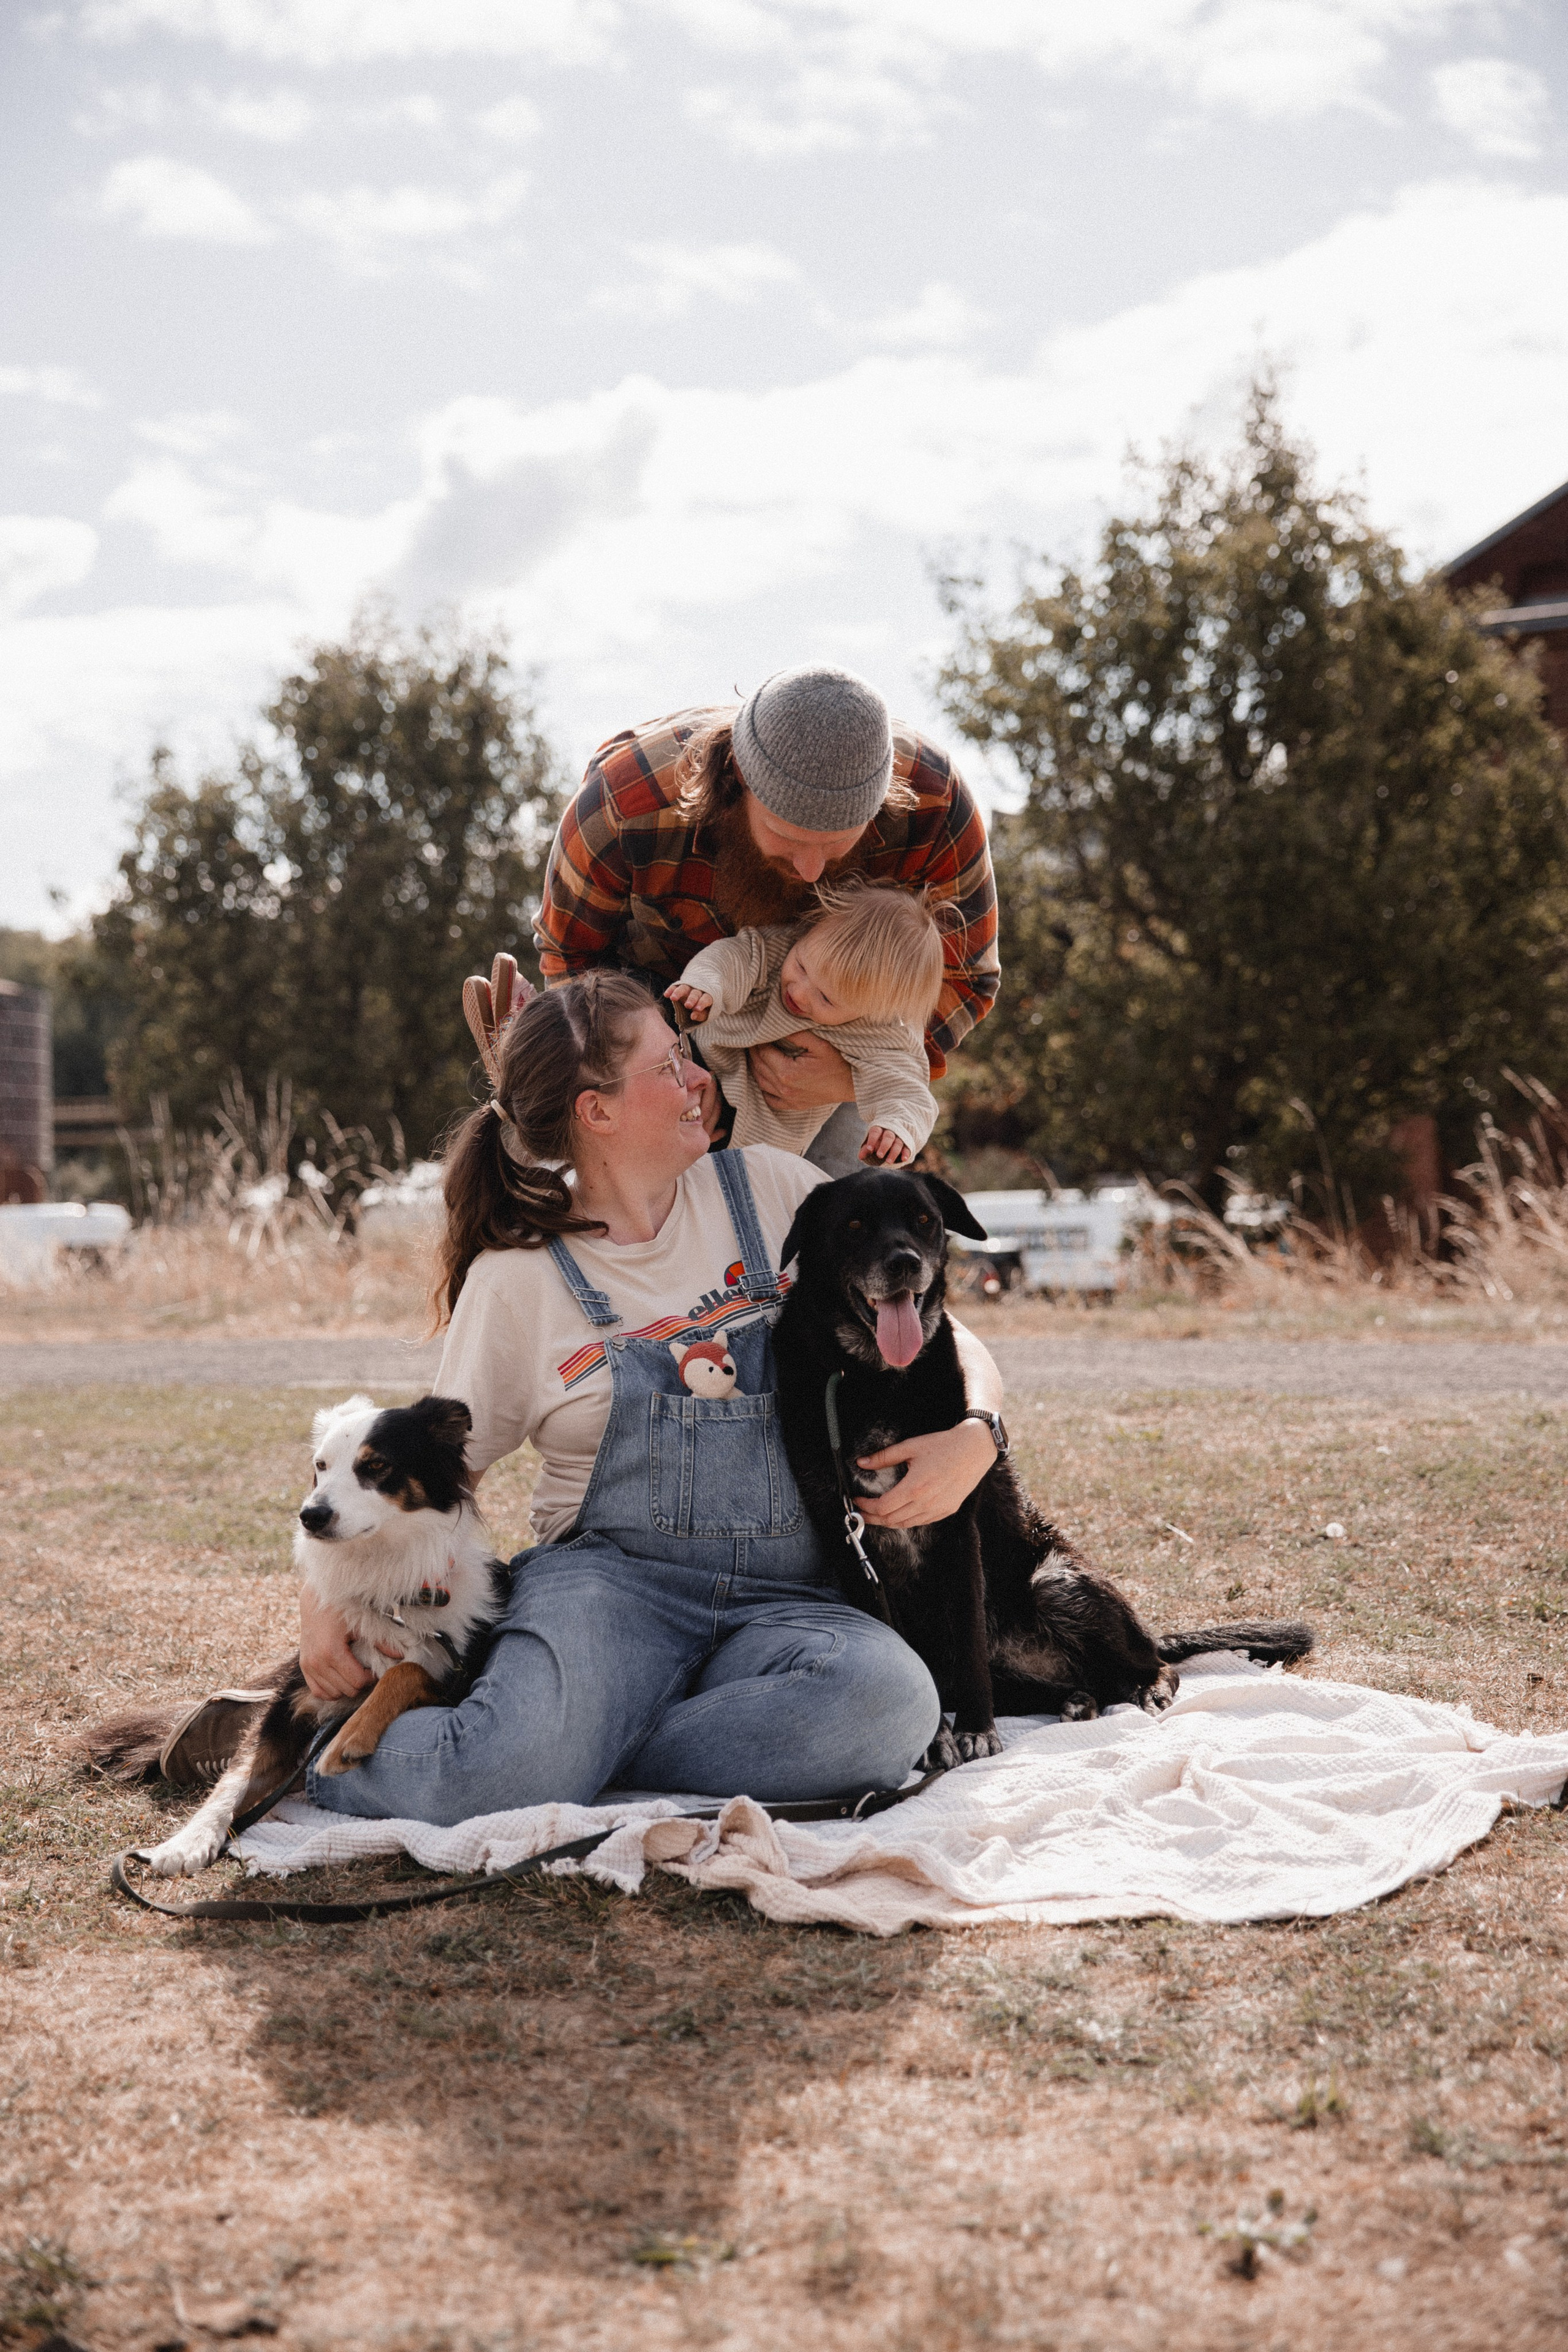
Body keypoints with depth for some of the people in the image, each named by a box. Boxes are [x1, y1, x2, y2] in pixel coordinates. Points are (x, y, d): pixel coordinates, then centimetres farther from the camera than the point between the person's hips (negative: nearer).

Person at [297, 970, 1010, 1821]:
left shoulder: (770, 1191, 9)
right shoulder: (517, 1279, 4)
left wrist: (976, 1434, -10)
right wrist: (326, 1596, -8)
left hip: (784, 1595, 3)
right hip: (608, 1579, -2)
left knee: (889, 1703, -34)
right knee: (500, 1769, -35)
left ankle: (579, 1752, -17)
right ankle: (346, 1749, 1)